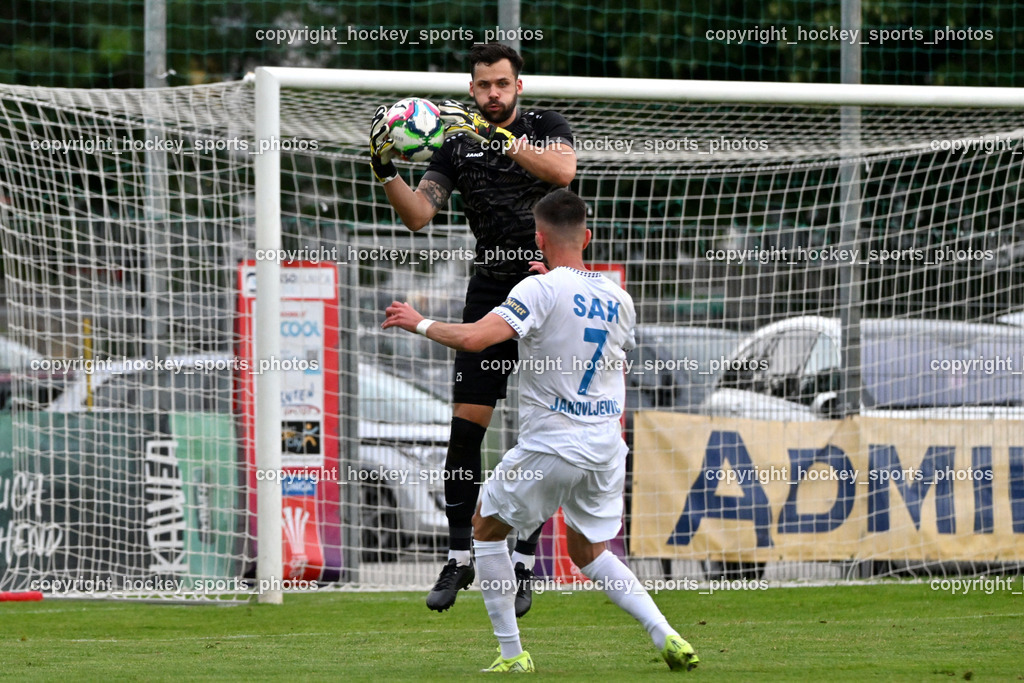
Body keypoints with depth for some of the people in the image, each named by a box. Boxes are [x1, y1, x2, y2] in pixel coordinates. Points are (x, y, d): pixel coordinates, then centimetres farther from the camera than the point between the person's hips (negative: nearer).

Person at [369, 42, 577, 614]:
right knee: (465, 428, -4)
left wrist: (499, 139, -28)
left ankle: (524, 563, 5)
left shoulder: (546, 127, 2)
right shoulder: (458, 145, 8)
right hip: (490, 293, 2)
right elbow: (418, 214, -2)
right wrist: (386, 172, -19)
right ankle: (460, 559, 6)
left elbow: (563, 170, -21)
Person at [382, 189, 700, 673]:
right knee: (588, 552, 22)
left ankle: (511, 654, 11)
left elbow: (474, 338, -24)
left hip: (551, 447, -6)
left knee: (486, 528, 16)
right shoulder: (617, 299, 6)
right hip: (606, 444, 6)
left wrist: (420, 324, -8)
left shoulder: (542, 290, -14)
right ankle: (666, 637, 4)